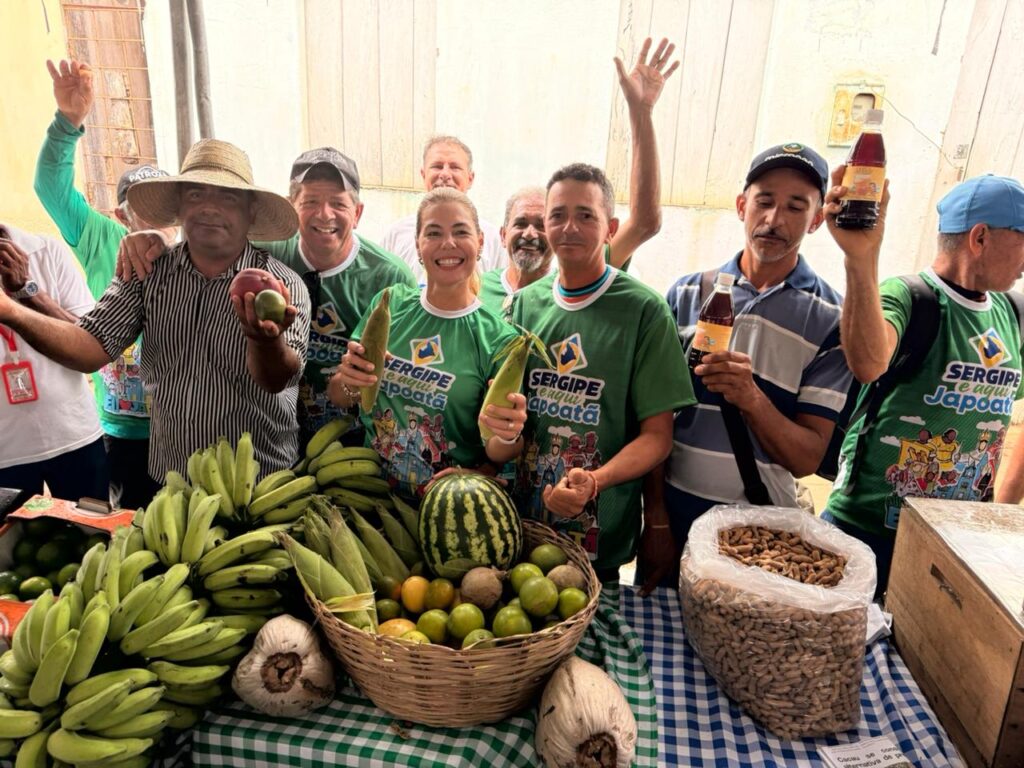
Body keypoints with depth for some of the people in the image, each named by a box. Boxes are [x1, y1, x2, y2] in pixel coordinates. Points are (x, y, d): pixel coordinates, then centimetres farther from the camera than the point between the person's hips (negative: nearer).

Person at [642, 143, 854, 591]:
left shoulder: (831, 318, -5)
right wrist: (656, 519, -3)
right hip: (674, 512, 2)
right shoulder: (687, 294, 0)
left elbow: (808, 458, -7)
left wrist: (752, 399, -25)